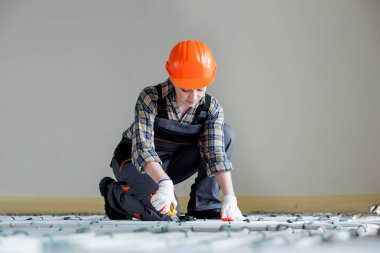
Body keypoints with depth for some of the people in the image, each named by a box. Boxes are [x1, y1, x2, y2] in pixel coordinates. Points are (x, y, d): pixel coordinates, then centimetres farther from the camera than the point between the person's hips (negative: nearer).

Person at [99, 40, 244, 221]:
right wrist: (165, 183, -52)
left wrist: (229, 198, -36)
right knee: (162, 211, -32)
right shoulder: (150, 98, -26)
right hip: (135, 161, -4)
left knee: (226, 134, -15)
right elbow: (142, 148, -35)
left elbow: (217, 154, -22)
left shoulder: (211, 108, -15)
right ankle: (114, 193, 0)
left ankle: (203, 205, -10)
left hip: (173, 163, 4)